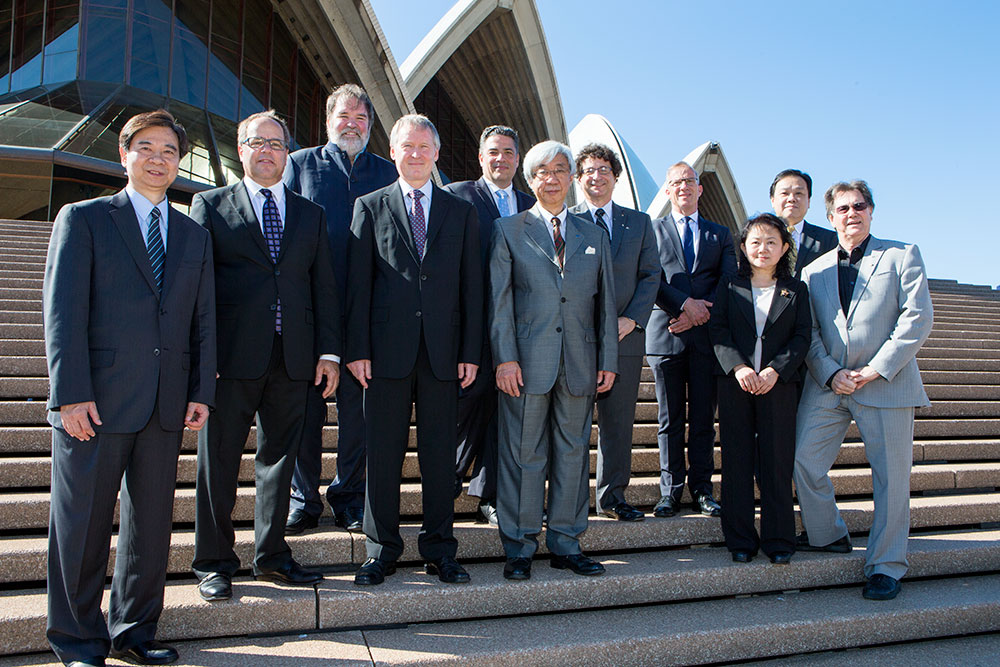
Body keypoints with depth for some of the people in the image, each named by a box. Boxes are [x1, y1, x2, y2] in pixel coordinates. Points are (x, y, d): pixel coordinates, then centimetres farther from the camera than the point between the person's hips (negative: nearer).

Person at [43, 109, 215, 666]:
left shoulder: (195, 235, 16)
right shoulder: (83, 219, 4)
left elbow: (204, 321, 12)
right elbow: (63, 311, -4)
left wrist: (202, 391, 3)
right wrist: (71, 393, -12)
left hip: (166, 404, 4)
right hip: (96, 400, -4)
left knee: (153, 519, 10)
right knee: (82, 522, 5)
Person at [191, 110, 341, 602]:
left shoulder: (310, 214, 15)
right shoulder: (210, 205, 8)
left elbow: (323, 287, 11)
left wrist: (328, 351, 3)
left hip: (293, 359, 3)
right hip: (232, 356, -2)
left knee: (279, 456, 10)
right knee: (219, 459, 4)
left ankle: (271, 556, 23)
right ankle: (214, 563, 18)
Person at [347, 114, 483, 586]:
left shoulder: (461, 212, 12)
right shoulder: (370, 207, 9)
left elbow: (471, 286, 8)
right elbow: (359, 283, 3)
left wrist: (471, 351, 1)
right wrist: (358, 349, -5)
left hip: (443, 352, 1)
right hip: (387, 350, -1)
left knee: (440, 454, 7)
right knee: (384, 453, 4)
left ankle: (439, 550, 19)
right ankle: (381, 549, 19)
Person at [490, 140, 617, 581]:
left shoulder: (594, 236, 15)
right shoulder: (508, 230, 5)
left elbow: (606, 302, 13)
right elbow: (500, 300, -2)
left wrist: (608, 359, 6)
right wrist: (505, 358, -11)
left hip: (580, 363, 3)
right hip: (527, 362, -3)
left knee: (573, 452, 9)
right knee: (524, 454, 2)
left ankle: (565, 544, 21)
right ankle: (519, 548, 14)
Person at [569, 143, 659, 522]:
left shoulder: (639, 223, 13)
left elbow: (650, 275, 8)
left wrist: (632, 319, -7)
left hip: (625, 336, 3)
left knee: (619, 421, 8)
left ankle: (612, 496, 20)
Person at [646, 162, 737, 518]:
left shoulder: (720, 234, 17)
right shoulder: (653, 229, 11)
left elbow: (729, 283, 6)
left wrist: (702, 312, -10)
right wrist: (685, 303, -14)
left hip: (707, 335, 2)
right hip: (666, 335, -1)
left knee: (704, 418, 4)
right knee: (670, 419, 3)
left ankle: (702, 490, 14)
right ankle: (670, 492, 11)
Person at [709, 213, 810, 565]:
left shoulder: (796, 290, 11)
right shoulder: (729, 286, 11)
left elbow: (803, 337, 3)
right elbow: (717, 329, 1)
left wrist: (775, 370, -12)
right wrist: (738, 367, -13)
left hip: (779, 383, 0)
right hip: (735, 382, 0)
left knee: (777, 461, 1)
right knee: (736, 460, 2)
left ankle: (778, 540, 12)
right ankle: (740, 540, 11)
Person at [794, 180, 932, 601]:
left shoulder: (903, 255, 5)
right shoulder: (814, 270, 13)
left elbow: (918, 318, -5)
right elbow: (809, 333, 8)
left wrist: (876, 369, -13)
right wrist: (830, 373, -9)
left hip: (887, 384, -3)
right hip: (827, 385, 3)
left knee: (891, 476, 1)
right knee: (805, 460, 1)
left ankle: (886, 566, 15)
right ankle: (826, 534, 24)